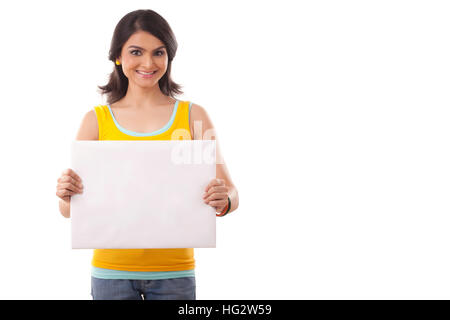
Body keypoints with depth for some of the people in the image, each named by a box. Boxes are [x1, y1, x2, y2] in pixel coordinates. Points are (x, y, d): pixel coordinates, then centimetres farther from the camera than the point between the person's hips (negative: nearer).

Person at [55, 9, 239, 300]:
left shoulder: (192, 116, 2)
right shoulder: (97, 120, 4)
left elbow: (231, 195, -2)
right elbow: (69, 210, 3)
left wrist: (223, 200, -24)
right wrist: (66, 194, -19)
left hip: (174, 269, 0)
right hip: (112, 269, 0)